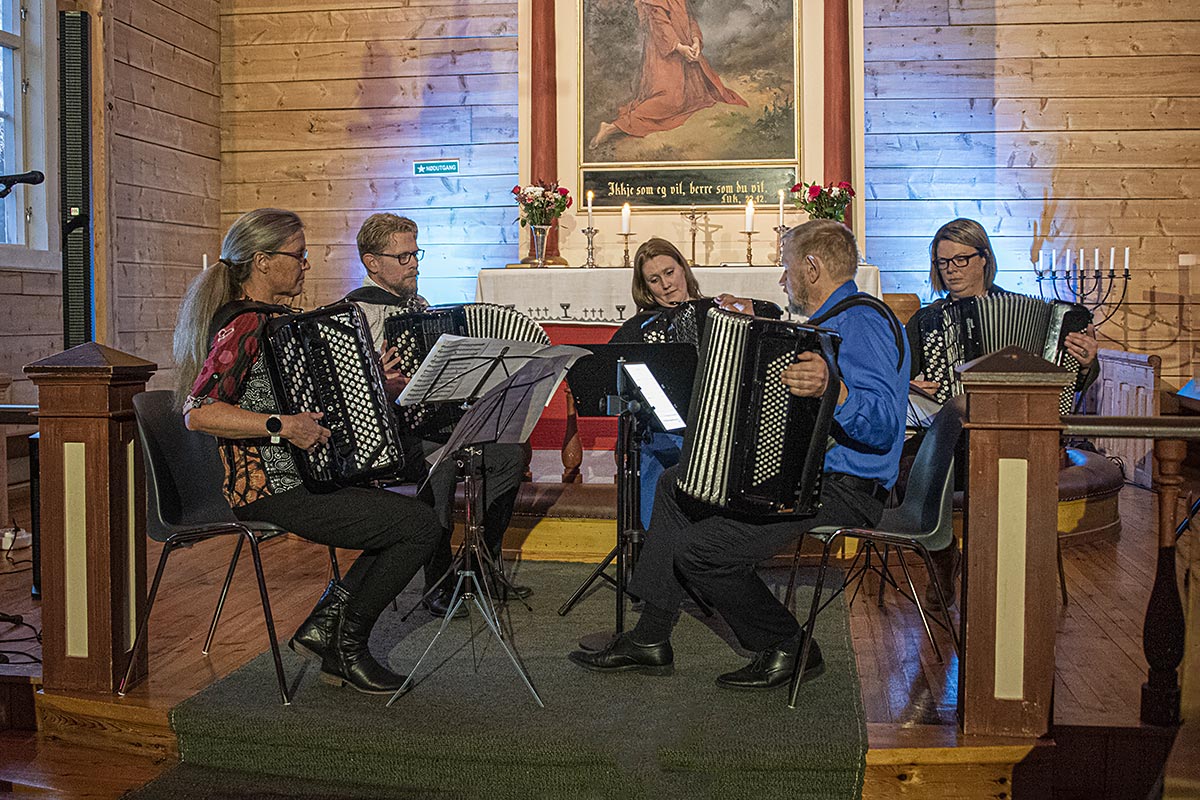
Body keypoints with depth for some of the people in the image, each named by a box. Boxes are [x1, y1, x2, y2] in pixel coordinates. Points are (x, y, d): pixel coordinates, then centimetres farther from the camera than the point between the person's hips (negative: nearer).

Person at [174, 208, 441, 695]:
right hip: (273, 494, -10)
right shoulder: (245, 326, -17)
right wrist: (281, 426, -30)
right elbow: (198, 412, -27)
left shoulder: (277, 317, 14)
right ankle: (346, 645, 5)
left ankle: (325, 624, 12)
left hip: (298, 477, 10)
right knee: (420, 525, -11)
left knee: (409, 516, 14)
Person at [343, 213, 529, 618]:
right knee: (439, 460, -36)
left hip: (433, 420, 8)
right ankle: (438, 582, -22)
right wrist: (381, 386, -34)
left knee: (510, 453, -11)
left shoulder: (417, 304, 20)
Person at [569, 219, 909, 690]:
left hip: (843, 491, -12)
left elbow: (883, 423, -31)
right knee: (677, 483, 17)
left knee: (700, 547, -20)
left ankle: (788, 649, 1)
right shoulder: (828, 320, 17)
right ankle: (650, 638, 14)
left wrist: (832, 391, -48)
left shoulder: (862, 321, -17)